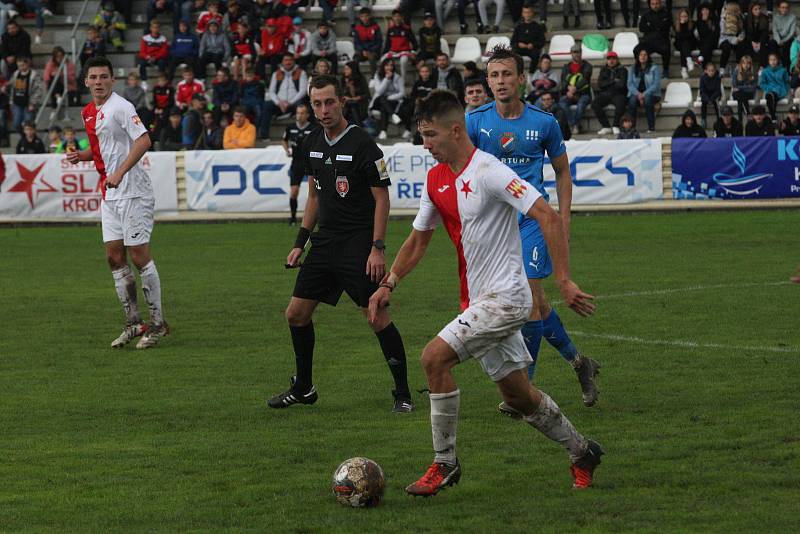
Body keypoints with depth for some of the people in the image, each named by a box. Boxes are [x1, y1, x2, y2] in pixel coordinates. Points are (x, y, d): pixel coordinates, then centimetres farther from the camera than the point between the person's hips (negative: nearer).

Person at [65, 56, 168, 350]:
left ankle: (158, 323, 2)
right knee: (114, 256, 7)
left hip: (132, 190, -9)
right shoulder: (88, 112, 13)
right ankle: (133, 323, 15)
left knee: (139, 254, -6)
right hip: (109, 193, 9)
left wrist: (119, 173, -28)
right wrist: (82, 156, 7)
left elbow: (143, 140, -24)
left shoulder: (120, 107, -13)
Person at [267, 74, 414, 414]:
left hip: (358, 243, -7)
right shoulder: (312, 144, 9)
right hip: (325, 242, 7)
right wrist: (300, 243, 16)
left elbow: (381, 198, -11)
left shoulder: (362, 145, -13)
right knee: (296, 313, 7)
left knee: (377, 317, -10)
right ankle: (303, 388, 23)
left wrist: (377, 249, -18)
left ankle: (403, 394, 0)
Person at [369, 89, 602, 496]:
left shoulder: (488, 172, -18)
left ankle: (444, 462, -7)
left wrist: (564, 281, -25)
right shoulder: (436, 180, 8)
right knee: (516, 394, 14)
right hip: (478, 300, 9)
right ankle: (580, 452, 33)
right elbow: (418, 239, 21)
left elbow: (548, 218, -22)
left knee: (434, 357, -19)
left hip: (504, 297, -9)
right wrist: (388, 285, 11)